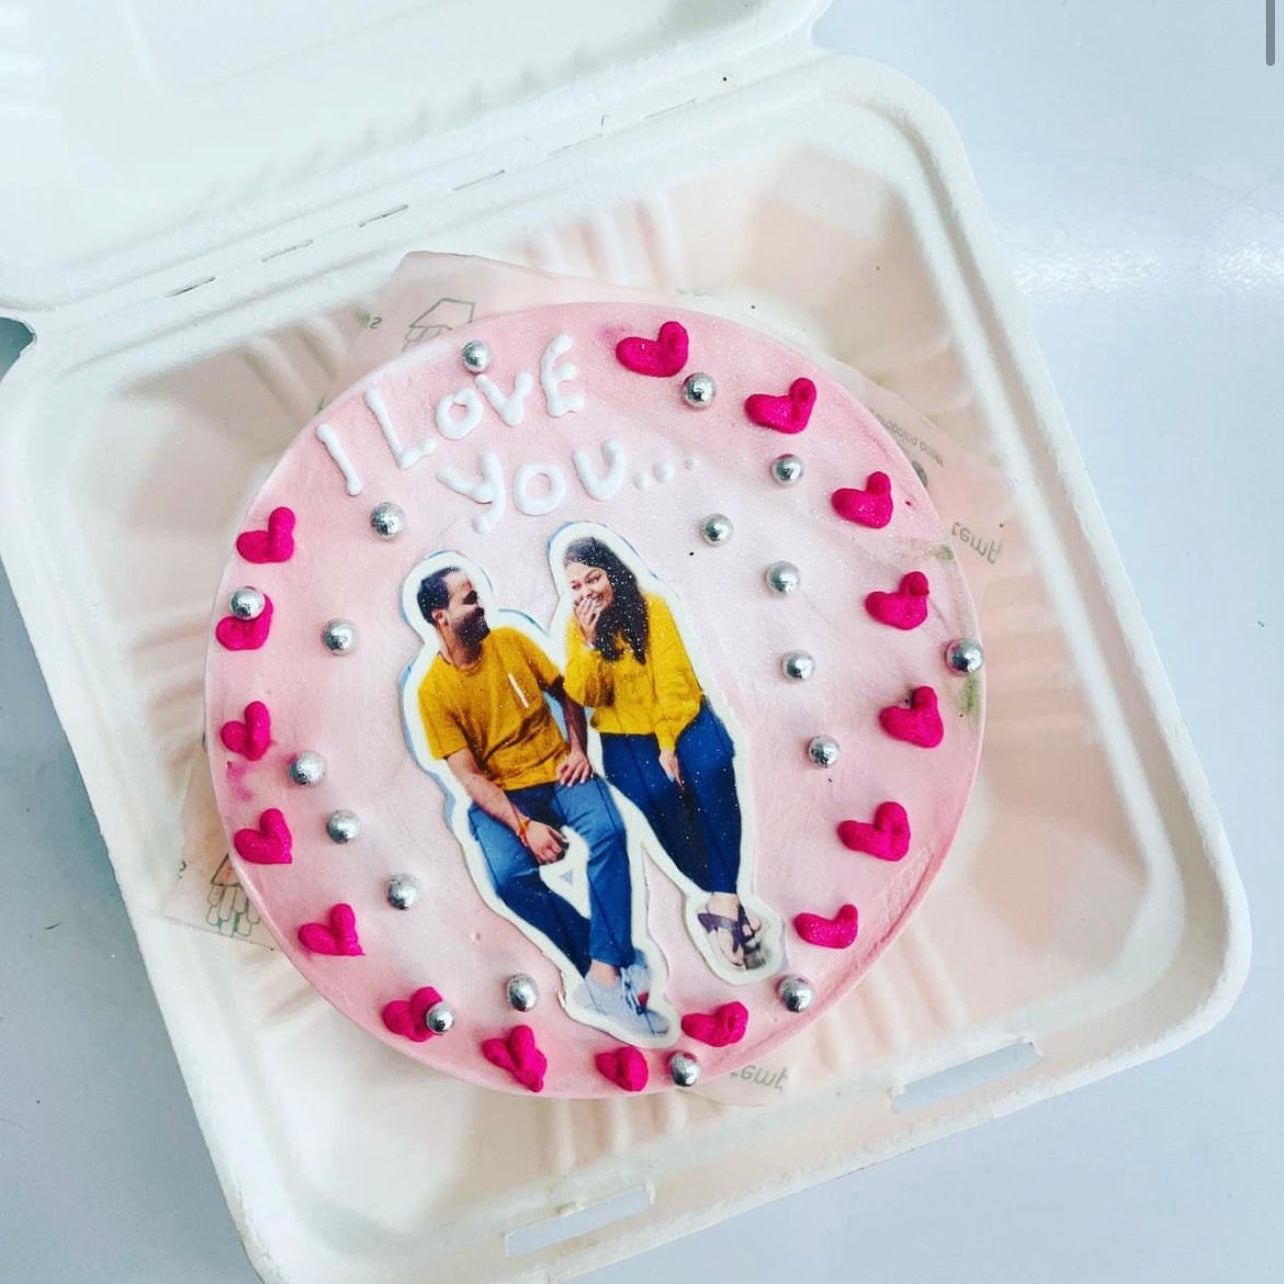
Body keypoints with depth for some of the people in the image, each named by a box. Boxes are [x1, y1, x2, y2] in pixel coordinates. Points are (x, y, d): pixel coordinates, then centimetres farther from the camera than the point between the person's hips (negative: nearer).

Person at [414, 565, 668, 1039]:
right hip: (500, 794, -2)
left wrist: (578, 748, -1)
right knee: (509, 876, -33)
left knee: (609, 830, -30)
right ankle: (611, 958, -18)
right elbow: (469, 775, -12)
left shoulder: (510, 641, 2)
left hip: (558, 772, 3)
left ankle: (605, 972, -32)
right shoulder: (434, 691, -8)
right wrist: (524, 826, -24)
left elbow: (564, 692, 16)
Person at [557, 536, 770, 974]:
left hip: (679, 720, -1)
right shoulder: (576, 627, 2)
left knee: (711, 775, -31)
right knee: (659, 795, -26)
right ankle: (726, 900, -18)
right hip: (625, 734, 1)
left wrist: (669, 744, -16)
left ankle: (724, 897, -30)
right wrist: (590, 641, -18)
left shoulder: (651, 607, -5)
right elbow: (583, 696, -6)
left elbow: (674, 681, -9)